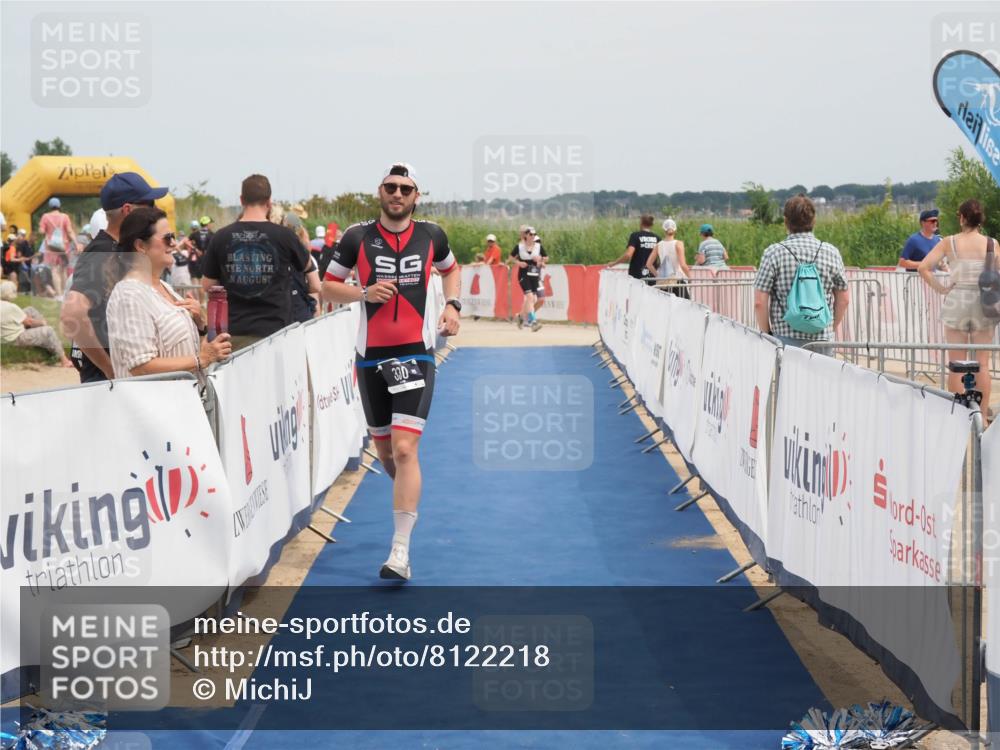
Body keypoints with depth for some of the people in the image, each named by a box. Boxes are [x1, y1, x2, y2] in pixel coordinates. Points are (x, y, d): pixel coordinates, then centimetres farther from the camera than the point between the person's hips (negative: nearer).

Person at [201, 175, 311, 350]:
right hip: (273, 329, -2)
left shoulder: (221, 237, -3)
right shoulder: (284, 235, -6)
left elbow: (207, 285, 6)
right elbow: (306, 265, 14)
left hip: (233, 331, 2)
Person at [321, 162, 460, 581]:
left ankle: (400, 552, -15)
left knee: (404, 449, -14)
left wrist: (453, 304, 4)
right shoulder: (358, 238, -2)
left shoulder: (431, 236, 2)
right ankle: (408, 495, 47)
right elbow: (328, 287, 3)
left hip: (416, 355, -2)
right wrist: (365, 293, -15)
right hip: (371, 357, 2)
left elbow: (450, 269, 22)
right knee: (383, 449, 13)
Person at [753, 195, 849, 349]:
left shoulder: (773, 253, -5)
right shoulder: (831, 252, 3)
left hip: (785, 341, -2)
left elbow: (759, 302, -7)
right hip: (823, 339, 2)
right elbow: (844, 300, 9)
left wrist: (767, 333, 6)